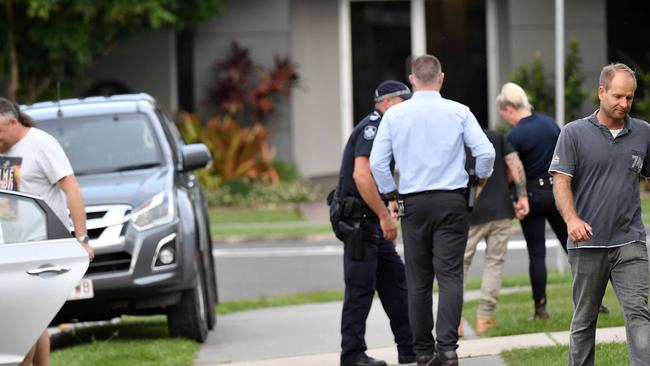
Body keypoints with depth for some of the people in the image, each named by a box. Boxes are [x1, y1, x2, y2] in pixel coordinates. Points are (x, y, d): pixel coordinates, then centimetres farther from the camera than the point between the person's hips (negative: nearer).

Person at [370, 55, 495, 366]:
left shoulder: (394, 115, 1)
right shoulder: (458, 112, -3)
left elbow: (377, 162, 0)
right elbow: (486, 152, -7)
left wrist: (389, 193, 16)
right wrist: (481, 177, 14)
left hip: (413, 203, 1)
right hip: (451, 201, -1)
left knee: (418, 281, 9)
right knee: (450, 275, -4)